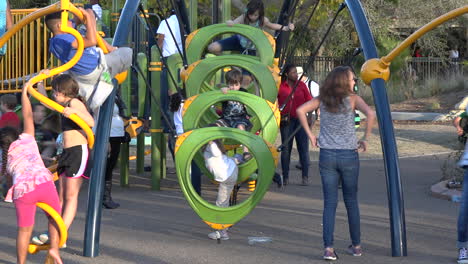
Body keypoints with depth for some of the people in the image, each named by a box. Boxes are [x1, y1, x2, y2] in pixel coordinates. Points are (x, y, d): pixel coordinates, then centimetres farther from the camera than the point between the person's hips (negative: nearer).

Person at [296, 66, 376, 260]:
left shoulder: (322, 99, 4)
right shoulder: (352, 99, -5)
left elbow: (301, 110, -7)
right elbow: (370, 114, -20)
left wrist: (310, 135, -1)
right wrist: (365, 139, -9)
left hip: (327, 155, 2)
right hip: (349, 156, -2)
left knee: (329, 203, 3)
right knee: (351, 202, 13)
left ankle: (328, 248, -6)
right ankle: (356, 246, 21)